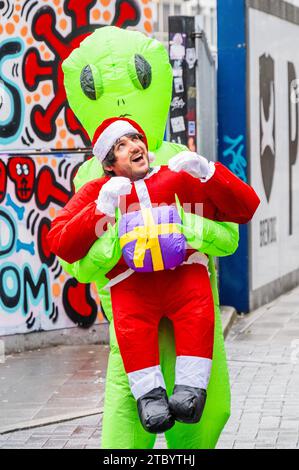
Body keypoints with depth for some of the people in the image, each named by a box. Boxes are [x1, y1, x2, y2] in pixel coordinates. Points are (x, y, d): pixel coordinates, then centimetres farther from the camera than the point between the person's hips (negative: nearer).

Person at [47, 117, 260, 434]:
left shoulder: (181, 179, 20)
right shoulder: (97, 191, 18)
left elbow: (245, 207, 15)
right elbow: (60, 244, 5)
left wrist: (206, 171, 2)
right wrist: (102, 207, -7)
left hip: (184, 273, 1)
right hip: (131, 281, 0)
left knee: (199, 312, -31)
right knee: (131, 324, -31)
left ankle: (190, 385, -24)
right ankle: (149, 393, -21)